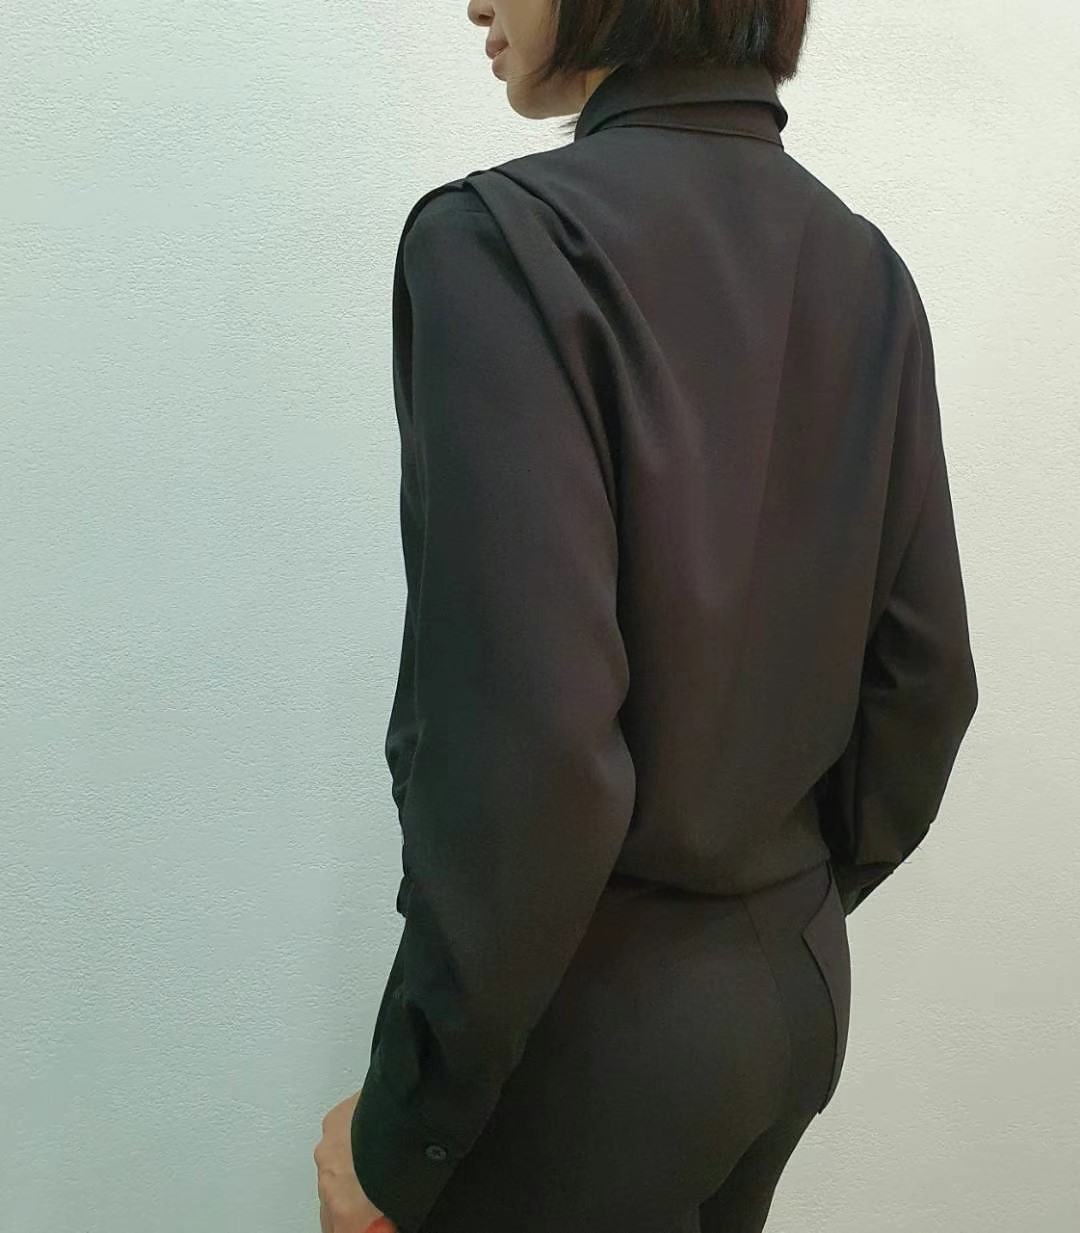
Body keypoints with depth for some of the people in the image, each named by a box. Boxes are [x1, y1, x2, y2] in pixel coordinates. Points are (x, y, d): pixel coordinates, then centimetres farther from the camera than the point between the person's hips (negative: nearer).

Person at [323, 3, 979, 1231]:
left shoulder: (505, 237, -20)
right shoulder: (864, 265, 1)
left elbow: (526, 749, -26)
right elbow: (924, 675, 4)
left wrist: (404, 1127, -13)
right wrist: (795, 910, 16)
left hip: (595, 1019, -6)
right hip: (799, 990, 7)